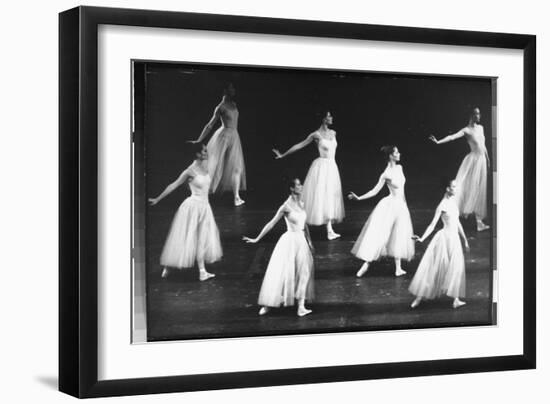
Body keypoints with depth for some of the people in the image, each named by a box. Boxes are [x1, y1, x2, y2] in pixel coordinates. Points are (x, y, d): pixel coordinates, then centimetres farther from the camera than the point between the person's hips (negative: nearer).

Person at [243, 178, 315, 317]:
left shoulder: (301, 204, 6)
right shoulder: (286, 206, -14)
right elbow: (271, 224, -12)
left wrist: (309, 241, 17)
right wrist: (257, 239, -12)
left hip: (301, 241, 7)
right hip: (290, 240, -7)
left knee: (303, 273, 6)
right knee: (280, 273, -4)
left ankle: (301, 306, 10)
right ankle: (267, 305, 4)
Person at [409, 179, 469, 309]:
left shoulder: (454, 202, 10)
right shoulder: (442, 205, -11)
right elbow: (432, 225, -13)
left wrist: (465, 240, 23)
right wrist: (422, 238, -24)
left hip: (454, 239, 7)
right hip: (444, 238, -7)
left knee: (456, 268, 5)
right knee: (432, 268, -4)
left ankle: (456, 299, 9)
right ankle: (419, 298, 1)